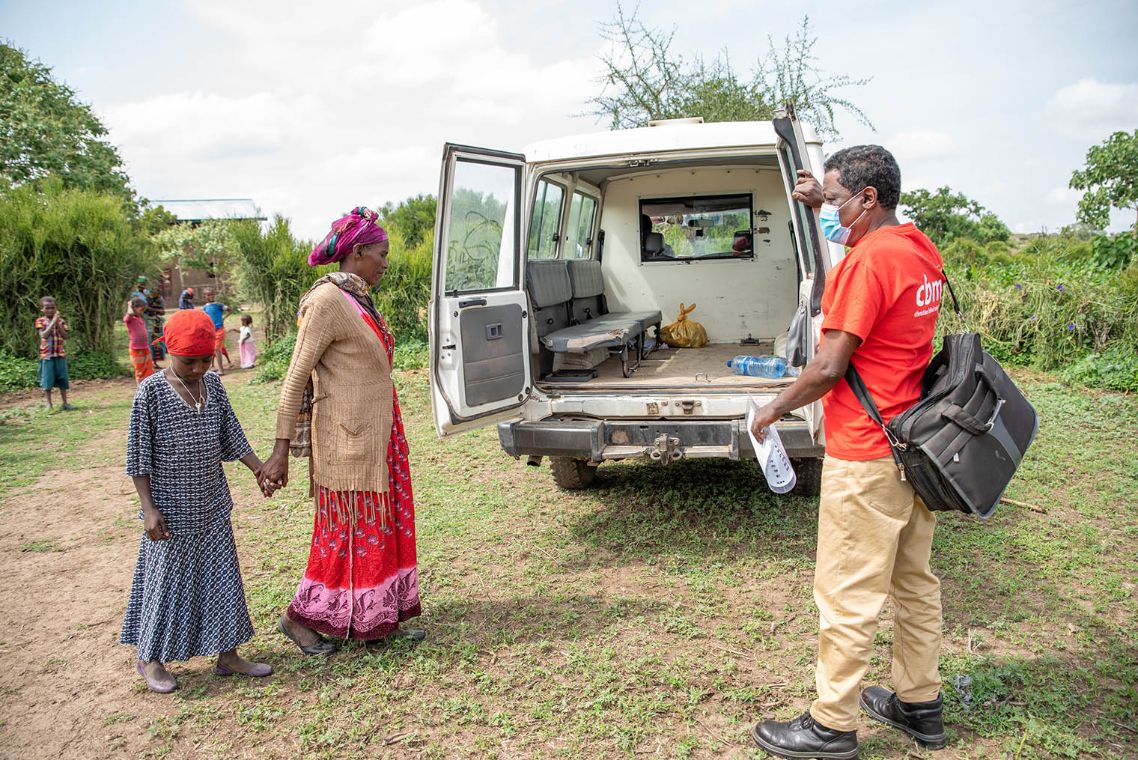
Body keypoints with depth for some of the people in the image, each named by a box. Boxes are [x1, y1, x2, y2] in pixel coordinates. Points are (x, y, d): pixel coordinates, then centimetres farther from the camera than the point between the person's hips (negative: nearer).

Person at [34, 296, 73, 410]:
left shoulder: (61, 320, 7)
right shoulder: (40, 321, 0)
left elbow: (65, 336, -2)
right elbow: (44, 335, -15)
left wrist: (59, 323, -11)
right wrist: (53, 322, -18)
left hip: (60, 354, 2)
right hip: (46, 355, -2)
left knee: (62, 380, 6)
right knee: (47, 381, 0)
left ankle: (65, 403, 13)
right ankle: (48, 404, 9)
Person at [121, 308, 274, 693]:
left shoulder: (213, 385, 1)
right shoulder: (151, 391, -13)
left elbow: (232, 436, 6)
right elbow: (138, 455, -11)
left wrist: (261, 469, -4)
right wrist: (149, 508, -14)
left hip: (212, 506, 5)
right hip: (171, 509, -5)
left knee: (221, 576, 10)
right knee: (166, 579, 7)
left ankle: (227, 654, 23)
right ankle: (150, 658, 27)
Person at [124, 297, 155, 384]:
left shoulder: (141, 318, 11)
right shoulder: (129, 318, -10)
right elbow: (130, 313, -36)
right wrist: (130, 305, -16)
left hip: (146, 348, 6)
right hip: (136, 350, -6)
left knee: (150, 372, 8)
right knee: (140, 373, 4)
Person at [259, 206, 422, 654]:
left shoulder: (358, 300, 11)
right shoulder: (327, 302, -16)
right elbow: (295, 378, -17)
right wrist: (281, 450, -19)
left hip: (377, 434, 9)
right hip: (348, 438, -9)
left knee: (381, 528, 14)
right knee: (349, 533, 2)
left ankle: (380, 620, 26)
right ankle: (301, 616, 20)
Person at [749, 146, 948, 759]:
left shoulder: (867, 261, -20)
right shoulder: (920, 251, 8)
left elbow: (828, 367, -21)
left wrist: (774, 409, -6)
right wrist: (822, 205, 19)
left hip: (865, 456, -10)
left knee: (847, 595, 1)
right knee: (914, 582, 19)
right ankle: (919, 705, 34)